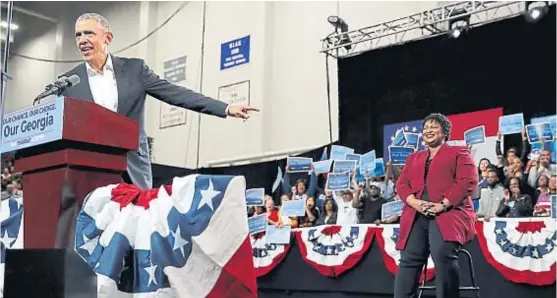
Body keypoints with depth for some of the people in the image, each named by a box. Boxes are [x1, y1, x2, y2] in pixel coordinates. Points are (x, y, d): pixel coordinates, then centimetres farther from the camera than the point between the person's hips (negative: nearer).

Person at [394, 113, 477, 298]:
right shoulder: (414, 158, 28)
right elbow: (402, 184, 17)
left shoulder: (458, 153, 13)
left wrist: (443, 204, -14)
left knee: (443, 253, -28)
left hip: (449, 213, -4)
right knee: (409, 258, -12)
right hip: (416, 216, 4)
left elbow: (468, 181, -1)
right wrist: (414, 202, -6)